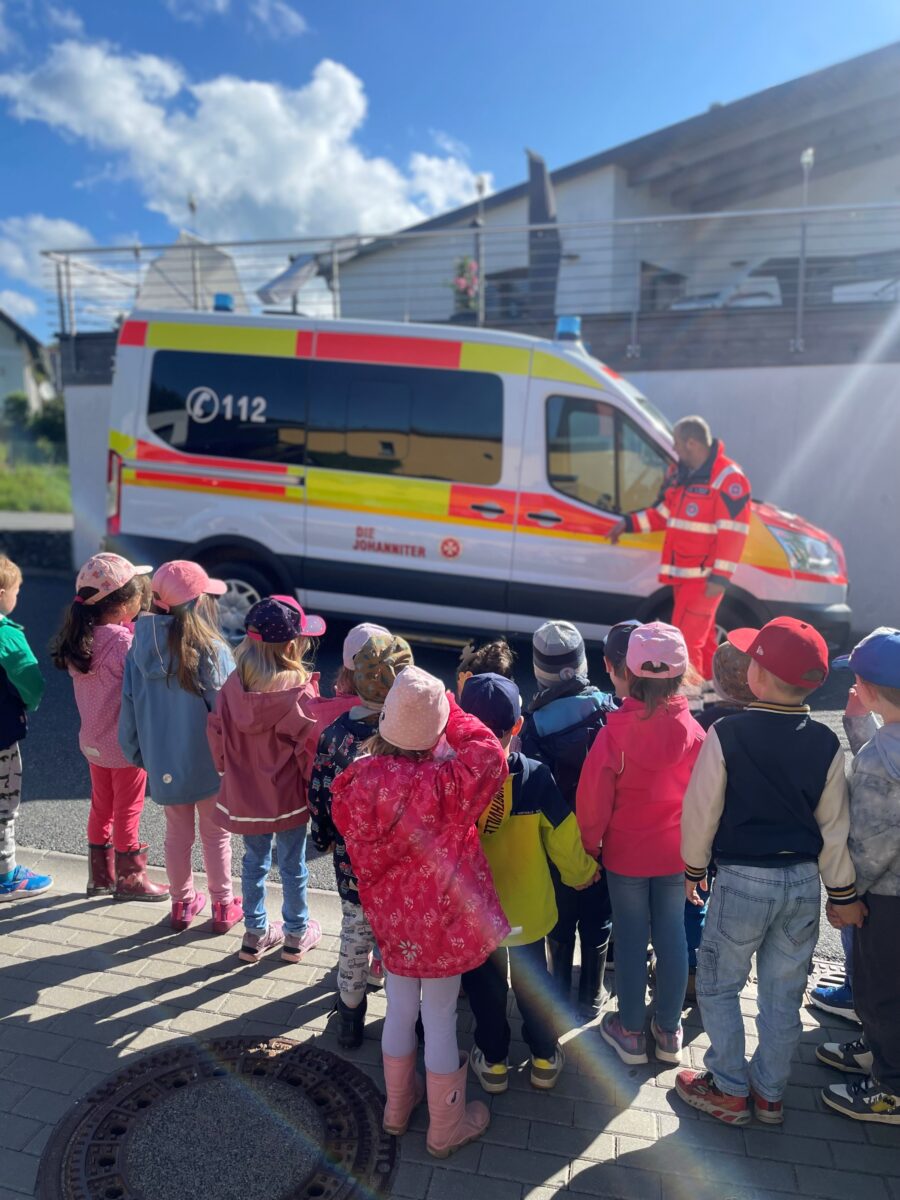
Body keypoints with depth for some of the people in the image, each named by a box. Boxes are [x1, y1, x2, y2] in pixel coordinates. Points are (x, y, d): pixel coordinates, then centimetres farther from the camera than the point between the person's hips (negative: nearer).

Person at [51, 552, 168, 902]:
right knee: (128, 811, 10)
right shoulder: (124, 642, -27)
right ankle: (129, 879, 25)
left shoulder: (80, 638, -3)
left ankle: (100, 875, 36)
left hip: (92, 740, 7)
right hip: (125, 744, -7)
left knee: (101, 807, 21)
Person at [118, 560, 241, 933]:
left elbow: (130, 708, -1)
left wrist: (137, 754, 12)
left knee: (177, 833, 21)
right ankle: (223, 907, 29)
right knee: (215, 835, 15)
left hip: (163, 761, 4)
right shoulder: (211, 650, -22)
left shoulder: (140, 648, -7)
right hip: (207, 762, -4)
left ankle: (182, 904, 37)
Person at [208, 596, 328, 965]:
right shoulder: (298, 692, -23)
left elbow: (218, 737, 0)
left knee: (254, 861, 21)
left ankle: (255, 934, 36)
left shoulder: (233, 686, -10)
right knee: (293, 865, 15)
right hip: (289, 797, -4)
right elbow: (311, 748, -17)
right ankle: (296, 935, 33)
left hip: (244, 795, 4)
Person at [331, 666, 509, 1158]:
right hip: (440, 921, -4)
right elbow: (489, 754, -23)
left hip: (389, 918, 4)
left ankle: (397, 1107, 47)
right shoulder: (442, 785, -32)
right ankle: (446, 1127, 37)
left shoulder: (356, 780, -17)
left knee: (400, 1011, 25)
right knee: (440, 1019, 15)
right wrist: (449, 707, -18)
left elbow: (349, 833, -2)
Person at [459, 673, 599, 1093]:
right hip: (527, 905, 1)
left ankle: (493, 1061, 37)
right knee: (532, 980, 24)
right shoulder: (535, 776, -23)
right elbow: (564, 839, -13)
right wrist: (582, 874, 8)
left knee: (484, 984, 22)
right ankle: (544, 1058, 39)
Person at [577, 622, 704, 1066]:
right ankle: (669, 1031, 31)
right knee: (671, 934, 16)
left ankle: (630, 1031, 27)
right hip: (676, 853, 3)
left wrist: (590, 845, 0)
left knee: (631, 937, 12)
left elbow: (593, 797, -16)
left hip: (626, 852, -2)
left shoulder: (615, 730, -22)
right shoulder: (693, 732, -12)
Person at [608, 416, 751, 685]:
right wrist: (629, 523, 12)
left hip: (705, 576, -8)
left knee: (685, 639, -10)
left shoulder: (728, 478, -16)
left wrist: (720, 577, -23)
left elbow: (733, 533, -20)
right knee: (702, 638, 18)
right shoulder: (679, 473, 11)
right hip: (683, 573, 9)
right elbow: (663, 513, 22)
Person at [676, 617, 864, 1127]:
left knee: (718, 985, 15)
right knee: (784, 993, 18)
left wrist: (694, 869, 6)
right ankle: (770, 1093, 34)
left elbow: (701, 810, -10)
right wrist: (843, 892, 13)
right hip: (803, 880, 5)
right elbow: (834, 826, 1)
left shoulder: (726, 735, -17)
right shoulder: (827, 744, -5)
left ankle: (729, 1090, 26)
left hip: (743, 879, -4)